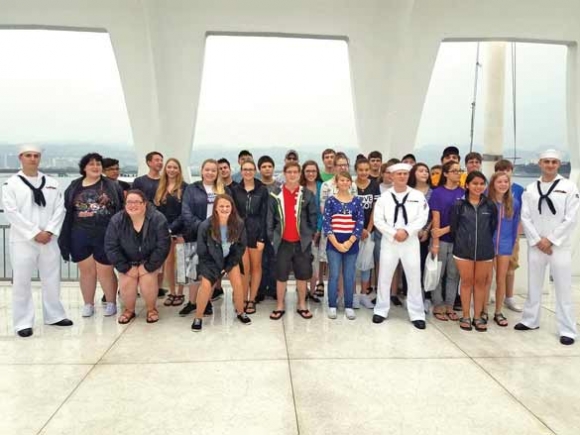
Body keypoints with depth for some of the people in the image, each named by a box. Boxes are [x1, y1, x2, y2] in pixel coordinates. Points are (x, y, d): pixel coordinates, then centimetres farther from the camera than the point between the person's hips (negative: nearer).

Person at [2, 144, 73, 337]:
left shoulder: (51, 183, 10)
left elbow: (59, 209, 4)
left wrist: (49, 231, -9)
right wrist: (35, 233, -13)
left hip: (49, 239, 3)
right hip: (23, 241, -3)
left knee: (52, 279, 10)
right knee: (22, 282, 0)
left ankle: (54, 315, 24)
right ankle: (23, 322, 10)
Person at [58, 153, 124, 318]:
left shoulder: (112, 186, 3)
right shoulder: (74, 187, 8)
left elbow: (121, 210, 1)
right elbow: (67, 213, 7)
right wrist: (65, 238, 2)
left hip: (105, 236, -2)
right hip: (80, 236, 2)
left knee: (105, 272, 2)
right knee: (86, 271, 11)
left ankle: (111, 303, 20)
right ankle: (88, 304, 25)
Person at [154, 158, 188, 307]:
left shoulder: (184, 187, -3)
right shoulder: (160, 188, 12)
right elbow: (156, 209, 11)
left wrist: (173, 227, -16)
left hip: (180, 230, -4)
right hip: (164, 231, 4)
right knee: (168, 263, 8)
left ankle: (180, 293, 12)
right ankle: (171, 293, 19)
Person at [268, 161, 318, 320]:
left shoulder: (307, 194, 1)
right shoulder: (275, 195, 0)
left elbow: (313, 217, 4)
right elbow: (270, 218, 2)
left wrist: (311, 235, 0)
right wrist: (271, 237, -1)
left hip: (302, 242, 1)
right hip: (283, 242, 0)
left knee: (302, 275, 10)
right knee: (281, 276, 7)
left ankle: (302, 305, 24)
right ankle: (279, 306, 19)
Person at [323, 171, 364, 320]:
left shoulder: (356, 201, 5)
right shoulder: (330, 201, 0)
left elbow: (360, 223, 0)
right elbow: (326, 223, -5)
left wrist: (350, 242, -10)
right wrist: (336, 243, -12)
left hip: (351, 245, 2)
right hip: (333, 244, -1)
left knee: (349, 276, 7)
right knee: (334, 275, 1)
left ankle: (349, 306, 17)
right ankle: (332, 306, 12)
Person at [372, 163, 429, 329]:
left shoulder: (418, 196, 3)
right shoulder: (384, 197, 4)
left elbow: (422, 218, -5)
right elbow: (378, 220, -2)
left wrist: (406, 231, -16)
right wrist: (394, 233, -13)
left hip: (411, 242, 0)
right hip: (389, 241, 1)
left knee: (414, 278, 3)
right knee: (384, 277, 7)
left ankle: (417, 314, 14)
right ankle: (381, 310, 20)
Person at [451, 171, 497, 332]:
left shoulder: (490, 205, 1)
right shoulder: (459, 204, -4)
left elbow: (493, 227, 7)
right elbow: (453, 227, 1)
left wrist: (486, 242, 8)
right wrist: (461, 243, 5)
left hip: (485, 250, 2)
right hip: (463, 249, -1)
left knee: (480, 282, 10)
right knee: (467, 282, 7)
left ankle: (478, 316, 21)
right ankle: (465, 316, 17)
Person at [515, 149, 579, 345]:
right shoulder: (530, 189, 6)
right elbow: (525, 217, 2)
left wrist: (550, 240, -10)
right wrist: (537, 241, -7)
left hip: (560, 246, -3)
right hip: (536, 245, 3)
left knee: (563, 288, 0)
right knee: (534, 285, 12)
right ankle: (530, 320, 26)